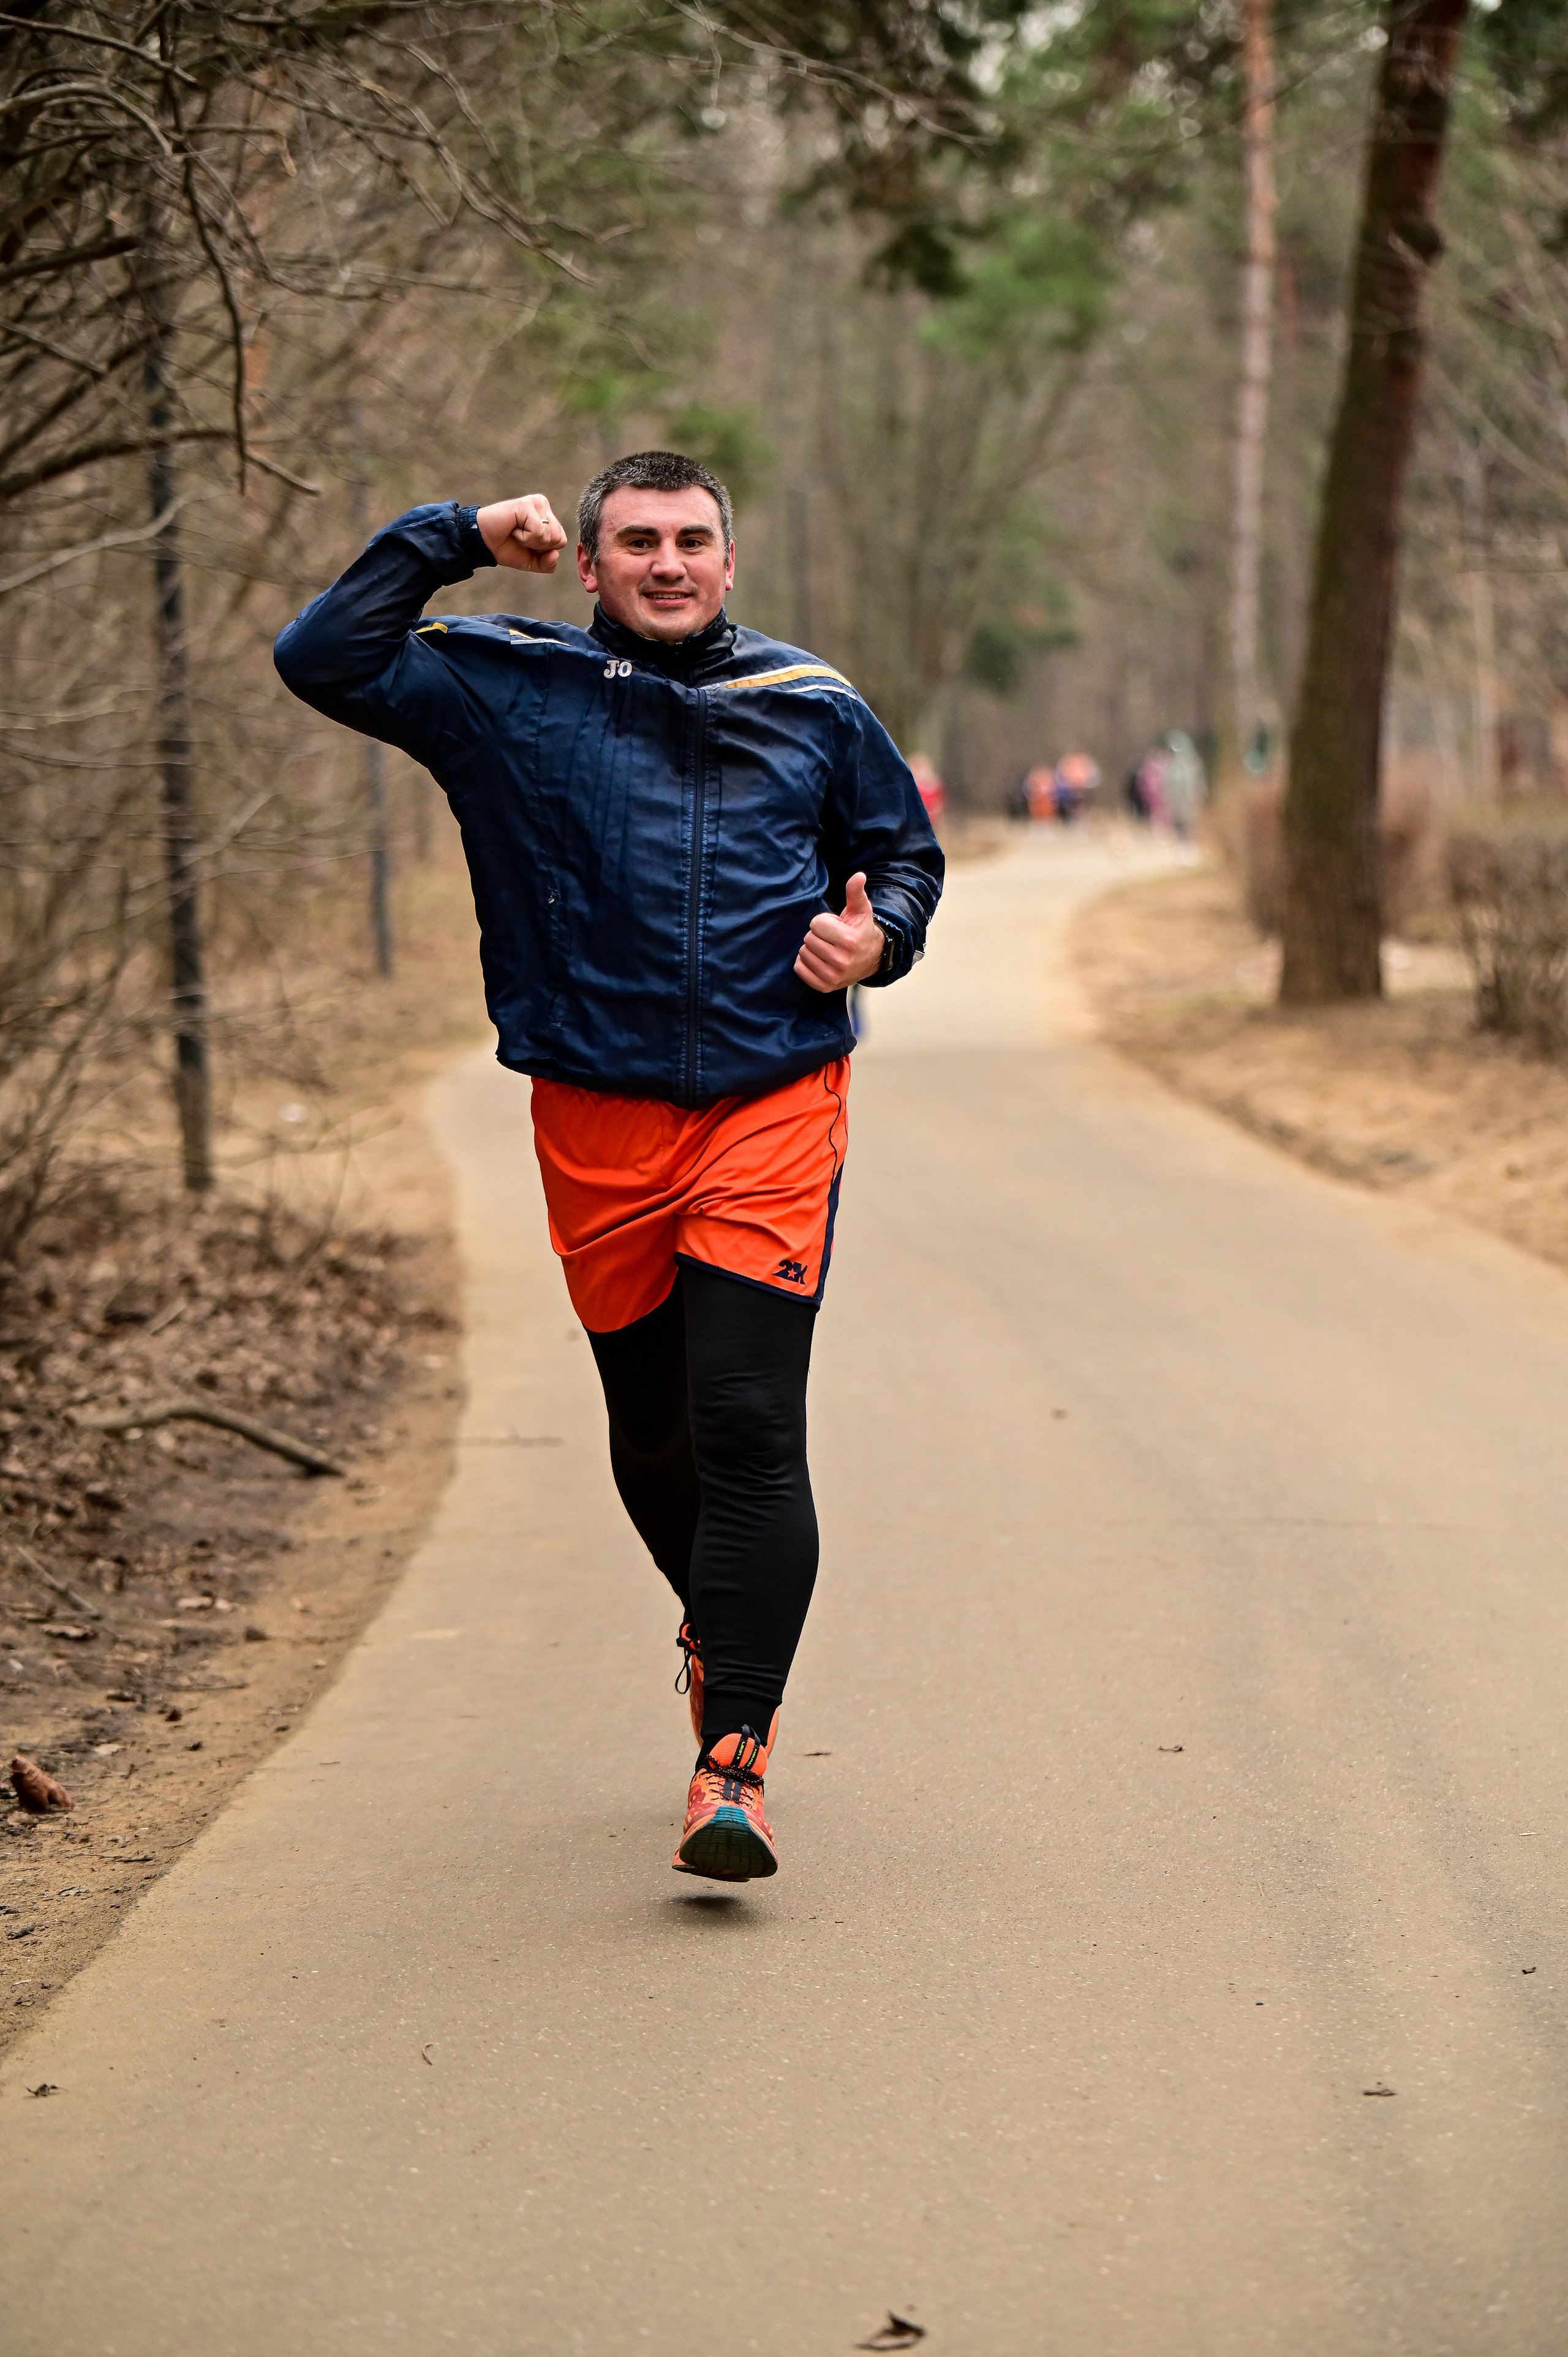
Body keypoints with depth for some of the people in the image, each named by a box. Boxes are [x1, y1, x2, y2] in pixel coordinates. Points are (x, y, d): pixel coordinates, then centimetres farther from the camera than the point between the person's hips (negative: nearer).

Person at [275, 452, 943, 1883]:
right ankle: (722, 1628, 42)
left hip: (772, 1117, -1)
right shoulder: (507, 690, 4)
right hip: (599, 1125, 1)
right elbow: (323, 660, -3)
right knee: (652, 1438, 13)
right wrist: (456, 537, -4)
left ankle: (733, 1763, -14)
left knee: (749, 1430, -13)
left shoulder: (814, 711, 9)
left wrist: (878, 938, 0)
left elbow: (905, 850, 21)